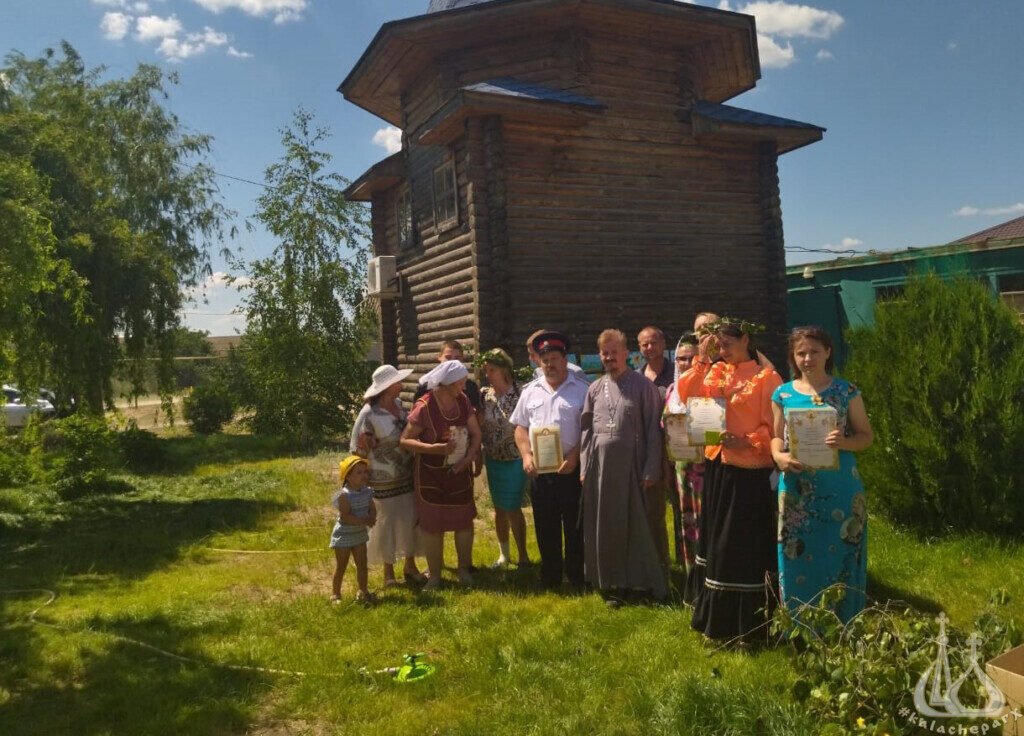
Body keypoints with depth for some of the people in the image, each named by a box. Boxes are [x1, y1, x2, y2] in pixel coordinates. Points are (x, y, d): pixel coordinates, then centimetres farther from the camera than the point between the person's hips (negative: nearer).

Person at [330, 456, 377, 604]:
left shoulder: (367, 492, -1)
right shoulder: (344, 495, -23)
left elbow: (372, 510, 0)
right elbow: (345, 516, -28)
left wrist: (371, 519, -22)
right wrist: (364, 520, -28)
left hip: (359, 534, 6)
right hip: (343, 535, -6)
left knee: (362, 565, 14)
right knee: (341, 567, 3)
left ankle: (363, 591, 28)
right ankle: (335, 594, 16)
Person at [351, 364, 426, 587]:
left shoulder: (398, 404, 2)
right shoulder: (369, 414, -18)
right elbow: (358, 450, -13)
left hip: (407, 476, 6)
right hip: (384, 482, -6)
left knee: (411, 519, 12)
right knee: (387, 523, 6)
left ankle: (410, 567, 30)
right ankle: (388, 572, 25)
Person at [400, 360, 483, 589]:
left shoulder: (463, 401, -3)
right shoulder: (424, 407, -19)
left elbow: (475, 433, 3)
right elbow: (405, 440, -16)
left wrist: (469, 458, -13)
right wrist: (434, 448, -28)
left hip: (460, 472, 4)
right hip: (431, 476, -4)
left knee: (464, 521, 9)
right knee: (433, 525, 4)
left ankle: (464, 570, 27)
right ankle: (434, 576, 19)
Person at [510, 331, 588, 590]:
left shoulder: (582, 389, -1)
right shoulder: (531, 390, 12)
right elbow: (521, 427, 13)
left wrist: (574, 457, -14)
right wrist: (526, 456, -1)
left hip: (571, 468, -4)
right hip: (539, 469, 4)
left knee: (574, 525, 4)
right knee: (545, 526, 11)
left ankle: (576, 577, 18)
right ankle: (550, 578, 24)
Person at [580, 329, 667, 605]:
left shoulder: (643, 386, -1)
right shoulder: (595, 389, 12)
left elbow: (653, 429, -3)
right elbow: (587, 429, 14)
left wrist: (651, 470, -9)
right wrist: (584, 468, 7)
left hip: (630, 465, -4)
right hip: (599, 465, 4)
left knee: (636, 525, 0)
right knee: (604, 527, 8)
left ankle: (639, 581, 13)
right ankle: (611, 584, 19)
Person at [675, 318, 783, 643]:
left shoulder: (766, 376, -7)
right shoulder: (715, 373, 10)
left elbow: (773, 427, -9)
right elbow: (685, 395, -3)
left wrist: (746, 442, -22)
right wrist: (701, 359, -5)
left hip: (750, 472, -6)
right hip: (717, 467, 6)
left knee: (746, 545, 0)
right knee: (716, 539, 15)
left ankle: (749, 624, 14)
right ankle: (717, 616, 30)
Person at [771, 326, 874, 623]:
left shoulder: (846, 392, 3)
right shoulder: (783, 395, 7)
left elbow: (866, 436, 4)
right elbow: (776, 437, 11)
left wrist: (844, 442, -17)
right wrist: (779, 456, -11)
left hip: (840, 490, -1)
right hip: (797, 491, 1)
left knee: (840, 560, 4)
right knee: (798, 559, 4)